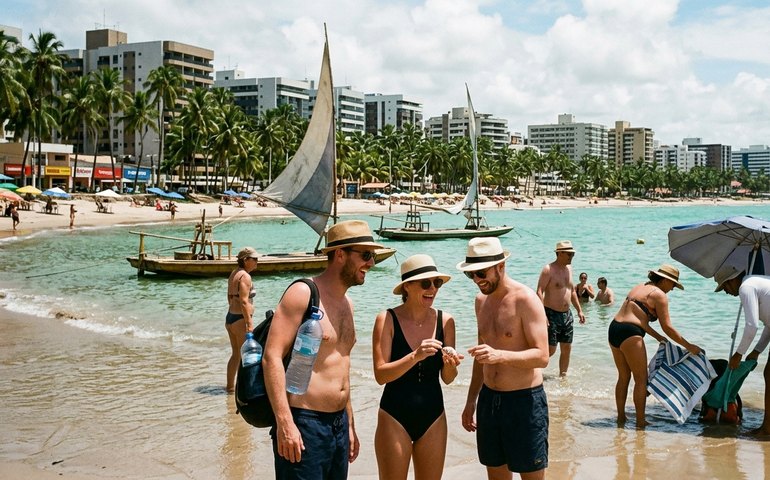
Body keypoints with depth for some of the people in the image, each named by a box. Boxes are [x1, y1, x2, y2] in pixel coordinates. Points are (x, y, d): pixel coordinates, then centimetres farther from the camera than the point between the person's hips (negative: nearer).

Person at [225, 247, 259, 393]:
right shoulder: (245, 276, -16)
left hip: (230, 317, 9)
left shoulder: (233, 274, 13)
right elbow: (244, 302, -23)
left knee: (235, 354, 19)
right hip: (240, 319, -9)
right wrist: (250, 324, -23)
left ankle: (230, 386, 26)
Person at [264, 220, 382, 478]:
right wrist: (284, 422, -24)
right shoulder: (303, 293, -11)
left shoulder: (346, 303, 15)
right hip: (303, 424, -8)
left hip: (339, 424, 8)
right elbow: (272, 357, -18)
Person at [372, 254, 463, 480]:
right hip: (395, 416, -4)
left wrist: (450, 363, -17)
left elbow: (447, 379, 5)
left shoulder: (445, 321, 0)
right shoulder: (387, 319, -10)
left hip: (433, 416, 4)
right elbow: (380, 374, -16)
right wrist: (415, 356, -28)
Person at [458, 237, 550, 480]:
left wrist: (499, 355, -35)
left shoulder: (525, 299, -14)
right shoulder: (482, 300, 9)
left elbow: (542, 356, -20)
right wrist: (471, 400, 19)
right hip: (489, 399, 7)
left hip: (524, 401, -7)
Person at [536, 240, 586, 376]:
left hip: (566, 314, 7)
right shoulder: (548, 270, -13)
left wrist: (579, 310, 19)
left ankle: (562, 376, 20)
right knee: (550, 349, -6)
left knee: (567, 348, 9)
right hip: (551, 314, -7)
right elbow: (539, 292, -18)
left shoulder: (568, 268, 11)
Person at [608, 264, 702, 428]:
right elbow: (667, 327, -6)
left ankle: (621, 417, 22)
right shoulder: (659, 294, -3)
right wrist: (688, 346, 1)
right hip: (629, 334, -9)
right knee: (641, 379, 2)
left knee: (624, 377, 18)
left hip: (614, 328, 9)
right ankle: (640, 421, 4)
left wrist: (657, 337, 26)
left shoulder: (640, 287, 22)